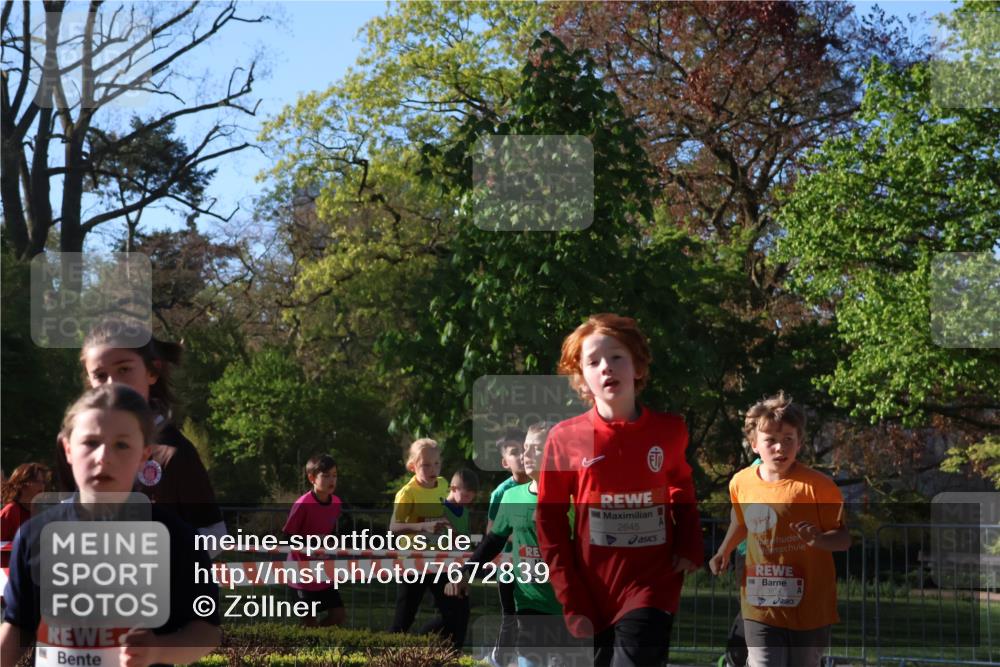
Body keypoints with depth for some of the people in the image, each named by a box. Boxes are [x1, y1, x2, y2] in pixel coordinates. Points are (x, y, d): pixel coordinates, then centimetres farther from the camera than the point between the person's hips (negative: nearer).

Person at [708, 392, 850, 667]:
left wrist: (819, 539, -30)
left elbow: (844, 538, -11)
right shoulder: (741, 482, 1)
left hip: (809, 606, -2)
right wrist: (724, 550, 12)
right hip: (760, 605, 2)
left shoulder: (817, 486, -13)